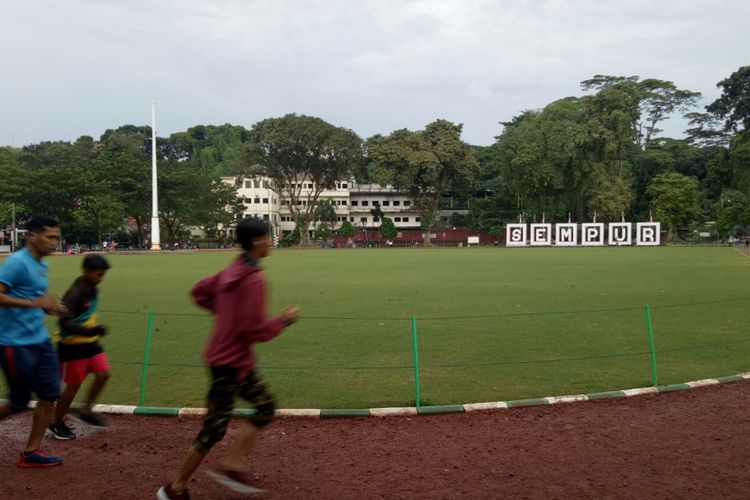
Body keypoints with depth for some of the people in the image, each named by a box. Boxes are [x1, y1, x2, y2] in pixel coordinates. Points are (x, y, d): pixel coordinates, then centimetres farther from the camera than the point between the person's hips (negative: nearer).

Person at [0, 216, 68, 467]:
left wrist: (52, 307, 4)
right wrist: (34, 303, -29)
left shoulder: (42, 265, 11)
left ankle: (31, 452, 16)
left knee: (50, 394, 5)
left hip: (40, 341, 8)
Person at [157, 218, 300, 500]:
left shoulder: (232, 271, 5)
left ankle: (232, 465, 18)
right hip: (230, 363, -9)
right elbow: (257, 331, -24)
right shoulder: (254, 280, -23)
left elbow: (200, 291, 16)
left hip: (238, 361, 9)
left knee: (266, 407, 17)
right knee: (214, 429, 3)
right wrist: (284, 320, -10)